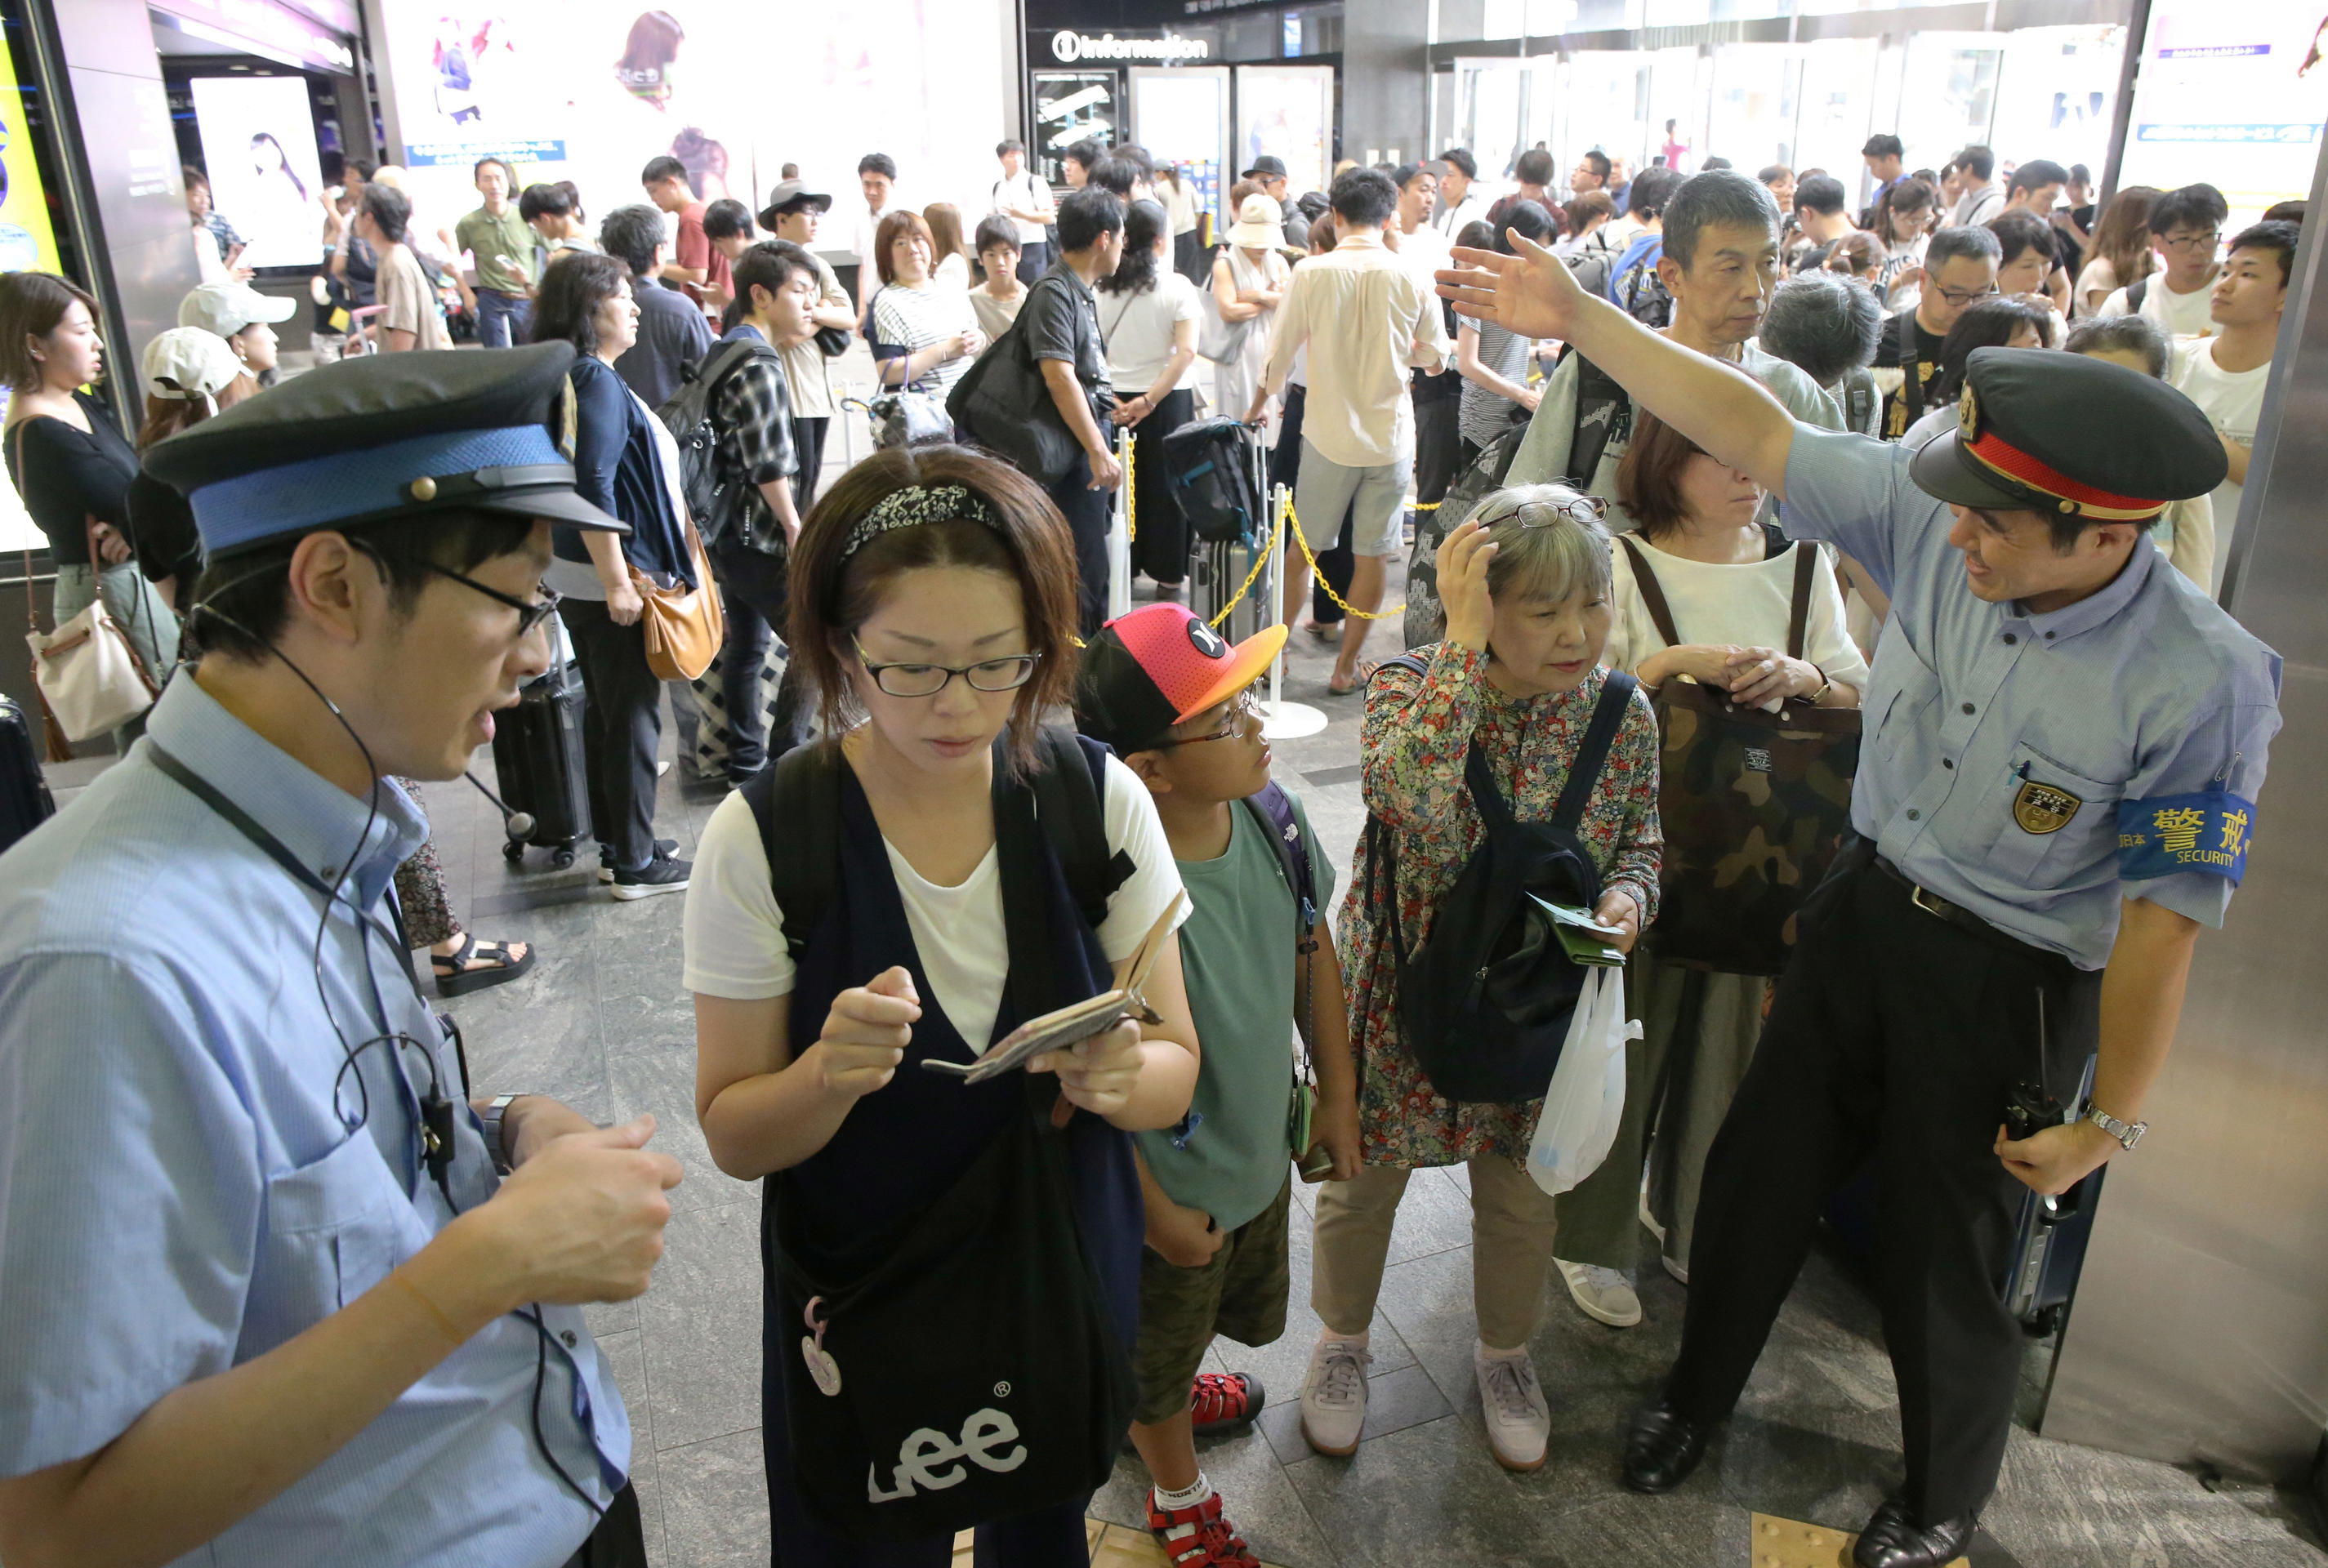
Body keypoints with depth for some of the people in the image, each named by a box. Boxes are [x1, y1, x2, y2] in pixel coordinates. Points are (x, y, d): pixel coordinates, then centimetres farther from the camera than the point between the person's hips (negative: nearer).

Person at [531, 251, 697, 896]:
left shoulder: (581, 377, 13)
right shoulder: (597, 381, -16)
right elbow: (592, 489, -24)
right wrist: (618, 581, -24)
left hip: (578, 577, 10)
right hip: (610, 578, -10)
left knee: (604, 712, 17)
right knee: (632, 718, -1)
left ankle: (616, 847, 28)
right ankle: (635, 864, 9)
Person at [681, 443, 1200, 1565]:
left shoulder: (1102, 802, -14)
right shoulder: (760, 842, -19)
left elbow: (1176, 1069, -8)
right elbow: (735, 1138, -12)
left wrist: (1119, 1074, -30)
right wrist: (829, 1074, -33)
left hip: (1068, 1271, 2)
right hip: (860, 1304, -2)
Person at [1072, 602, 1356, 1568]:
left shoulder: (1272, 813, -18)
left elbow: (1312, 948, 0)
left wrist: (1337, 1092, 6)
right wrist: (1156, 1216, -14)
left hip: (1265, 1152, 7)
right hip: (1171, 1194, -6)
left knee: (1232, 1310, 34)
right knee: (1156, 1356, 24)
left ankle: (1164, 1395, 68)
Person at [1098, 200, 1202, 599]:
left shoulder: (1102, 288, 1)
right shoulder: (1176, 286, -7)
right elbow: (1186, 351, -17)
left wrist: (1113, 399, -8)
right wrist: (1151, 400, -18)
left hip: (1115, 398, 3)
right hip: (1168, 398, -3)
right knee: (1166, 484, 7)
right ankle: (1167, 574, 14)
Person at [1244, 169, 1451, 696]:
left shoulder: (1311, 273, -7)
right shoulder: (1412, 278, -5)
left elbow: (1281, 353, -1)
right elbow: (1435, 360, 3)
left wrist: (1257, 406, 16)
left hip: (1329, 434, 0)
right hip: (1391, 435, 1)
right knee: (1371, 556, 10)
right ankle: (1346, 667, 17)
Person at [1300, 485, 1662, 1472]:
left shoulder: (1625, 716, -11)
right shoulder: (1410, 686, -22)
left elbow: (1642, 844, 3)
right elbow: (1415, 809, -42)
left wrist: (1627, 898, -20)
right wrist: (1462, 647, -41)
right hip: (1401, 991, -2)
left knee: (1520, 1196, 22)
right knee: (1365, 1178, 19)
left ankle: (1504, 1351, 52)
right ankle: (1342, 1339, 49)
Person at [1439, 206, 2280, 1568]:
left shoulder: (2202, 687, -26)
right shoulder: (1933, 520, -16)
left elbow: (2164, 914, -19)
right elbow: (1757, 433, -13)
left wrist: (2112, 1120, -10)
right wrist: (1577, 316, -17)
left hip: (2013, 981, -4)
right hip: (1870, 904, 5)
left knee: (1950, 1255, 14)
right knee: (1761, 1170, 19)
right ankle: (1699, 1391, 48)